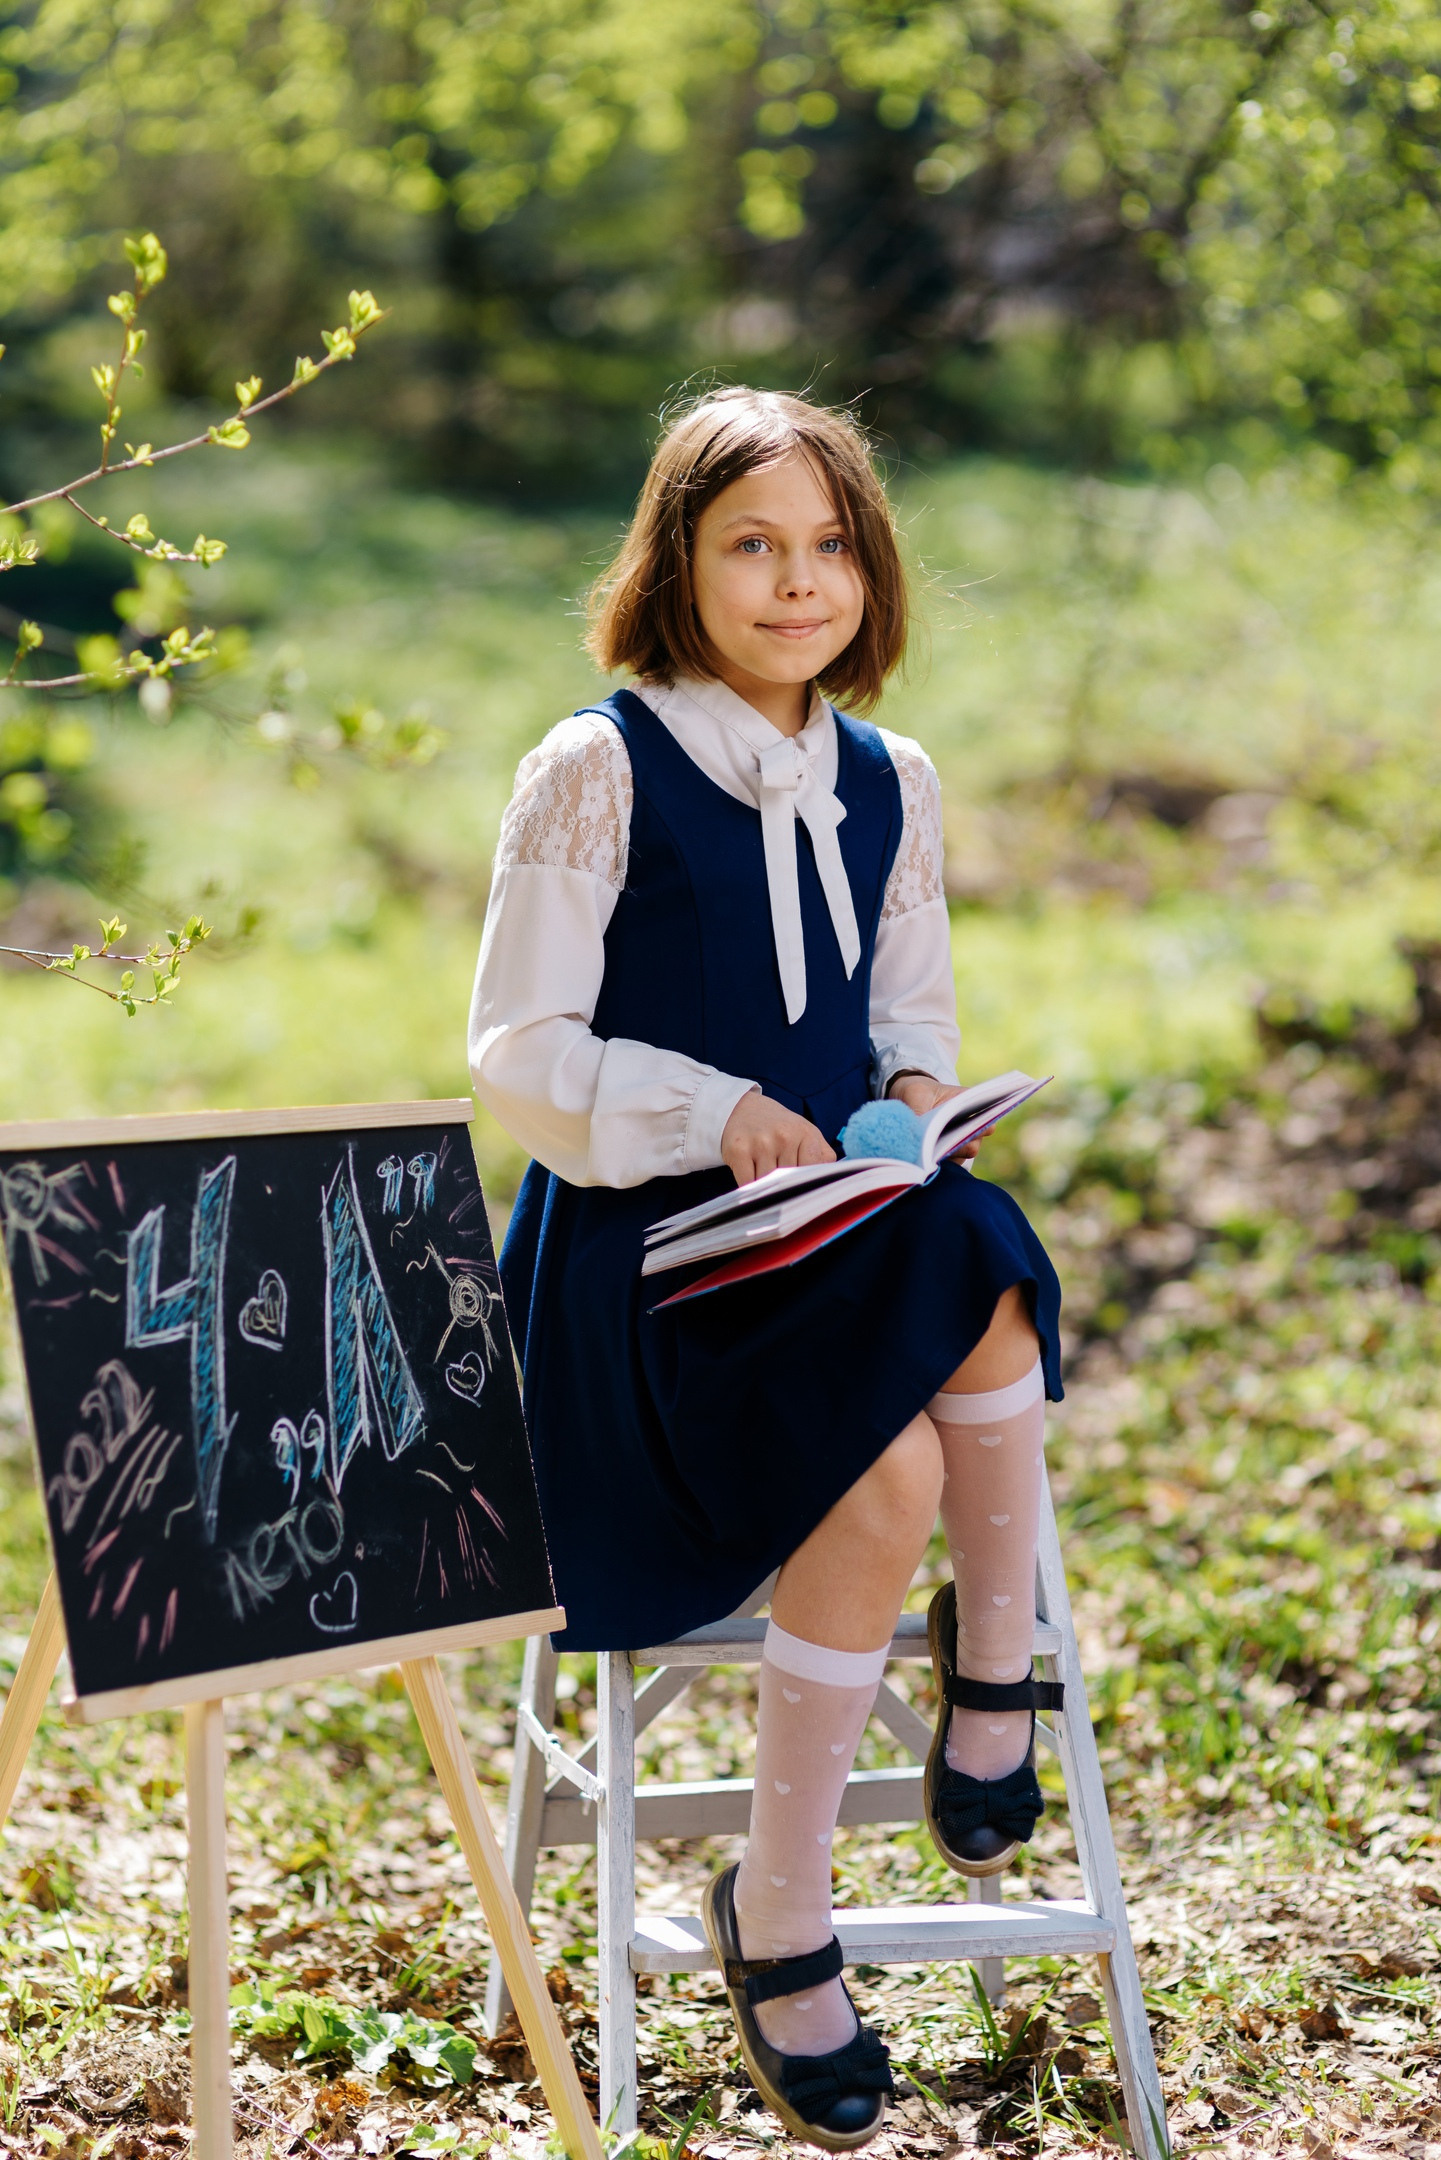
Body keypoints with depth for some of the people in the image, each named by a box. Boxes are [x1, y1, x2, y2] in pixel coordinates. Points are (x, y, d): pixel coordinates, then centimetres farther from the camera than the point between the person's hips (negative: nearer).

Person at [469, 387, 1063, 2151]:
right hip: (635, 1248, -4)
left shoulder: (890, 784, 12)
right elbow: (517, 1057, -6)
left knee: (983, 1272, -33)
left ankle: (991, 1667, -10)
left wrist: (914, 1091, -3)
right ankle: (781, 1916, -13)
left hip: (837, 1229, 4)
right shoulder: (597, 770, -3)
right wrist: (717, 1116, -21)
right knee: (888, 1469, -29)